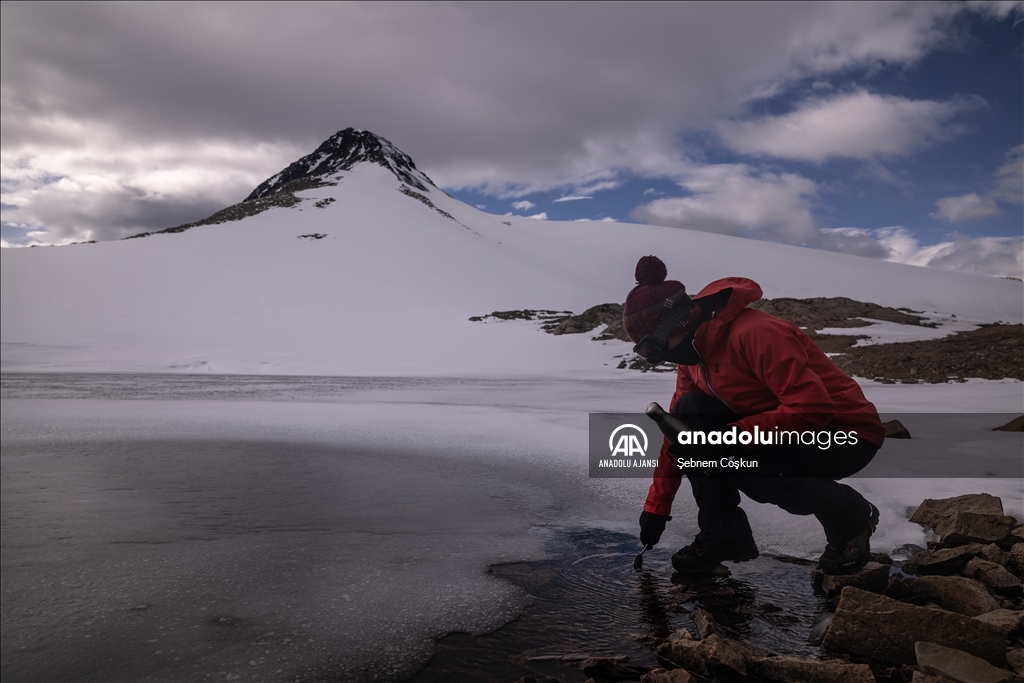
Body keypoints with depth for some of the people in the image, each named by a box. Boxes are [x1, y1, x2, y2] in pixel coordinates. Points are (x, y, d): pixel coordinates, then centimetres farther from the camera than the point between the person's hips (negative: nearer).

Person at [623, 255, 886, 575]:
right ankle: (723, 534, -1)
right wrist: (656, 508, 4)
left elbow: (812, 409, -33)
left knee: (748, 468, -33)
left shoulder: (755, 333, -29)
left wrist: (733, 436, -34)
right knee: (689, 414, -12)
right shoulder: (693, 351, -2)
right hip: (778, 427, 7)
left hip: (848, 433, -7)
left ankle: (853, 517, -2)